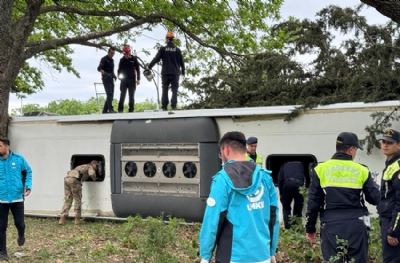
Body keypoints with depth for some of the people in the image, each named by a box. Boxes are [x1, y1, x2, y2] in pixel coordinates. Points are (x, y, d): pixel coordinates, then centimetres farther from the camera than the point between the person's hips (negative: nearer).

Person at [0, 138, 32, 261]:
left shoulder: (18, 158, -4)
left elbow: (28, 172, 9)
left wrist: (28, 186, -3)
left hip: (17, 197, 0)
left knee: (19, 223, 5)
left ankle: (21, 236, 40)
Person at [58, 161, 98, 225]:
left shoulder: (82, 166, 39)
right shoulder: (90, 167, 16)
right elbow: (92, 174, -6)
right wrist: (94, 179, 14)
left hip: (67, 179, 7)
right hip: (74, 179, -7)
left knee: (67, 201, 8)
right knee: (78, 200, 4)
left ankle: (62, 219, -3)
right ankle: (77, 219, 5)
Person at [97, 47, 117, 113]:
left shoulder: (112, 60, 18)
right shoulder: (104, 59, -6)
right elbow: (99, 69, -16)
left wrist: (114, 75, 10)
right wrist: (105, 73, -32)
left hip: (111, 79, 8)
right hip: (106, 79, -8)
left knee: (111, 95, 5)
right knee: (109, 94, -18)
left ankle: (105, 110, 10)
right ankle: (110, 109, -24)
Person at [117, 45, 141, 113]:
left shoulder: (134, 59, 2)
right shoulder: (122, 60, 6)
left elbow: (137, 69, 4)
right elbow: (119, 69, 14)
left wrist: (138, 79, -1)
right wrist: (119, 75, -6)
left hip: (132, 80, -1)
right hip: (124, 80, 1)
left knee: (131, 96, 2)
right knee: (122, 95, -1)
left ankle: (131, 110, 6)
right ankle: (120, 110, 0)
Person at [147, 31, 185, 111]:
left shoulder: (163, 49, -2)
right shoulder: (177, 50, 2)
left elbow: (156, 59, -5)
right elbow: (181, 61, 7)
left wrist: (149, 67, 3)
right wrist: (183, 71, 18)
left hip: (165, 73, 0)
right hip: (175, 73, 0)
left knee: (165, 89, 5)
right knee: (174, 89, 1)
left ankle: (164, 106, 1)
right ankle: (173, 106, -10)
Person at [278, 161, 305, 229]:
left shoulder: (284, 165, 28)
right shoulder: (301, 165, 32)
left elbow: (280, 179, 16)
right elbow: (305, 178, 23)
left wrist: (280, 193, 20)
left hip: (288, 183, 0)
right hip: (299, 184, 1)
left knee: (286, 208, 12)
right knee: (298, 209, 11)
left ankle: (287, 228, 0)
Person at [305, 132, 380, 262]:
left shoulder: (321, 169, 1)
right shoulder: (362, 171, 0)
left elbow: (313, 202, 1)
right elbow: (375, 199, 4)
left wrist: (310, 228, 10)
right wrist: (374, 185, 25)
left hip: (331, 226, 0)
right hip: (356, 226, 0)